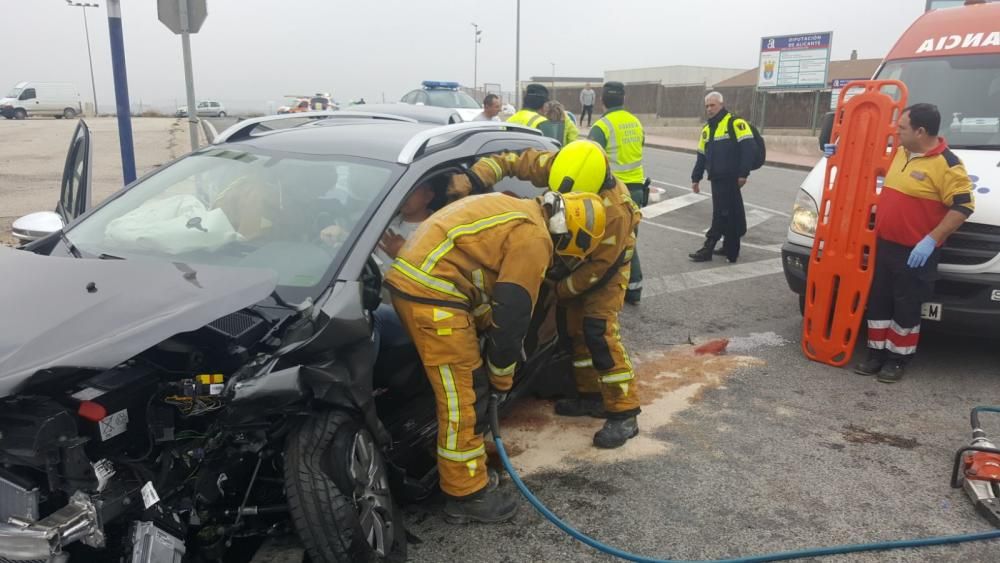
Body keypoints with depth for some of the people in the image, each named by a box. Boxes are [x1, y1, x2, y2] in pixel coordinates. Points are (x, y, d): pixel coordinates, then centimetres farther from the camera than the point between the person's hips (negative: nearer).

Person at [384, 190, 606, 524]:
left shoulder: (518, 213, 21)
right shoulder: (535, 238, -9)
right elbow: (513, 315, -9)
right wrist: (502, 376, 5)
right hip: (431, 290, -10)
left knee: (467, 387, 19)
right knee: (463, 399, -2)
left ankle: (467, 466, 32)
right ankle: (468, 495, 10)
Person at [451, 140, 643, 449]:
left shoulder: (615, 210, -41)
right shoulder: (553, 166, -29)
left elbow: (599, 265, -30)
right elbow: (508, 160, -21)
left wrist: (559, 288, -22)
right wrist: (474, 178, -38)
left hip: (607, 262, -6)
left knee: (598, 329, -17)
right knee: (573, 325, 9)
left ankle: (624, 413, -11)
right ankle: (592, 395, 22)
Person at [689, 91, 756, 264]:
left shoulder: (735, 123, -8)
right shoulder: (707, 129, 16)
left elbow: (749, 148, -15)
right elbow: (701, 156, 21)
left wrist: (743, 173, -19)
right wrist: (696, 178, 17)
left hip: (730, 178, -8)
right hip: (716, 178, 8)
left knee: (721, 214, -4)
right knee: (730, 214, 14)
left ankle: (708, 248, -2)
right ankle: (730, 248, 21)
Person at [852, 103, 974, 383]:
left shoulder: (946, 164, -15)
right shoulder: (900, 153, 9)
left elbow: (963, 206, -17)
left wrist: (931, 240, -21)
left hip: (916, 252, -7)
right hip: (884, 245, 8)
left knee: (906, 309, 4)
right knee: (878, 303, 13)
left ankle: (898, 360, 18)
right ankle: (876, 354, 25)